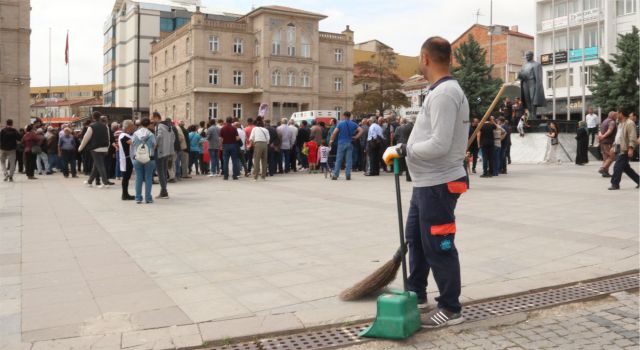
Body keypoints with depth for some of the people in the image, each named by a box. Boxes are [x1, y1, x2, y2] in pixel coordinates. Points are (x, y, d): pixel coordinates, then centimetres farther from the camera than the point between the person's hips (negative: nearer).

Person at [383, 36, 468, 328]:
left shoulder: (444, 93, -19)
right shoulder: (444, 91, 14)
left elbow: (439, 145, -26)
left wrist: (401, 150, -16)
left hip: (437, 185, -11)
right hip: (426, 183, 11)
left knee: (438, 247, 0)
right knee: (414, 237, 22)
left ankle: (450, 309, 14)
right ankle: (416, 292, 38)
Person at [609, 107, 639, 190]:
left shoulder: (629, 123, -12)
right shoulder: (620, 124, 18)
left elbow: (632, 137, -18)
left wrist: (631, 148, -24)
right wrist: (614, 146, 23)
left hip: (625, 150, -10)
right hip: (619, 149, 10)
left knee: (617, 167, -10)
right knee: (625, 167, 14)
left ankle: (615, 184, -3)